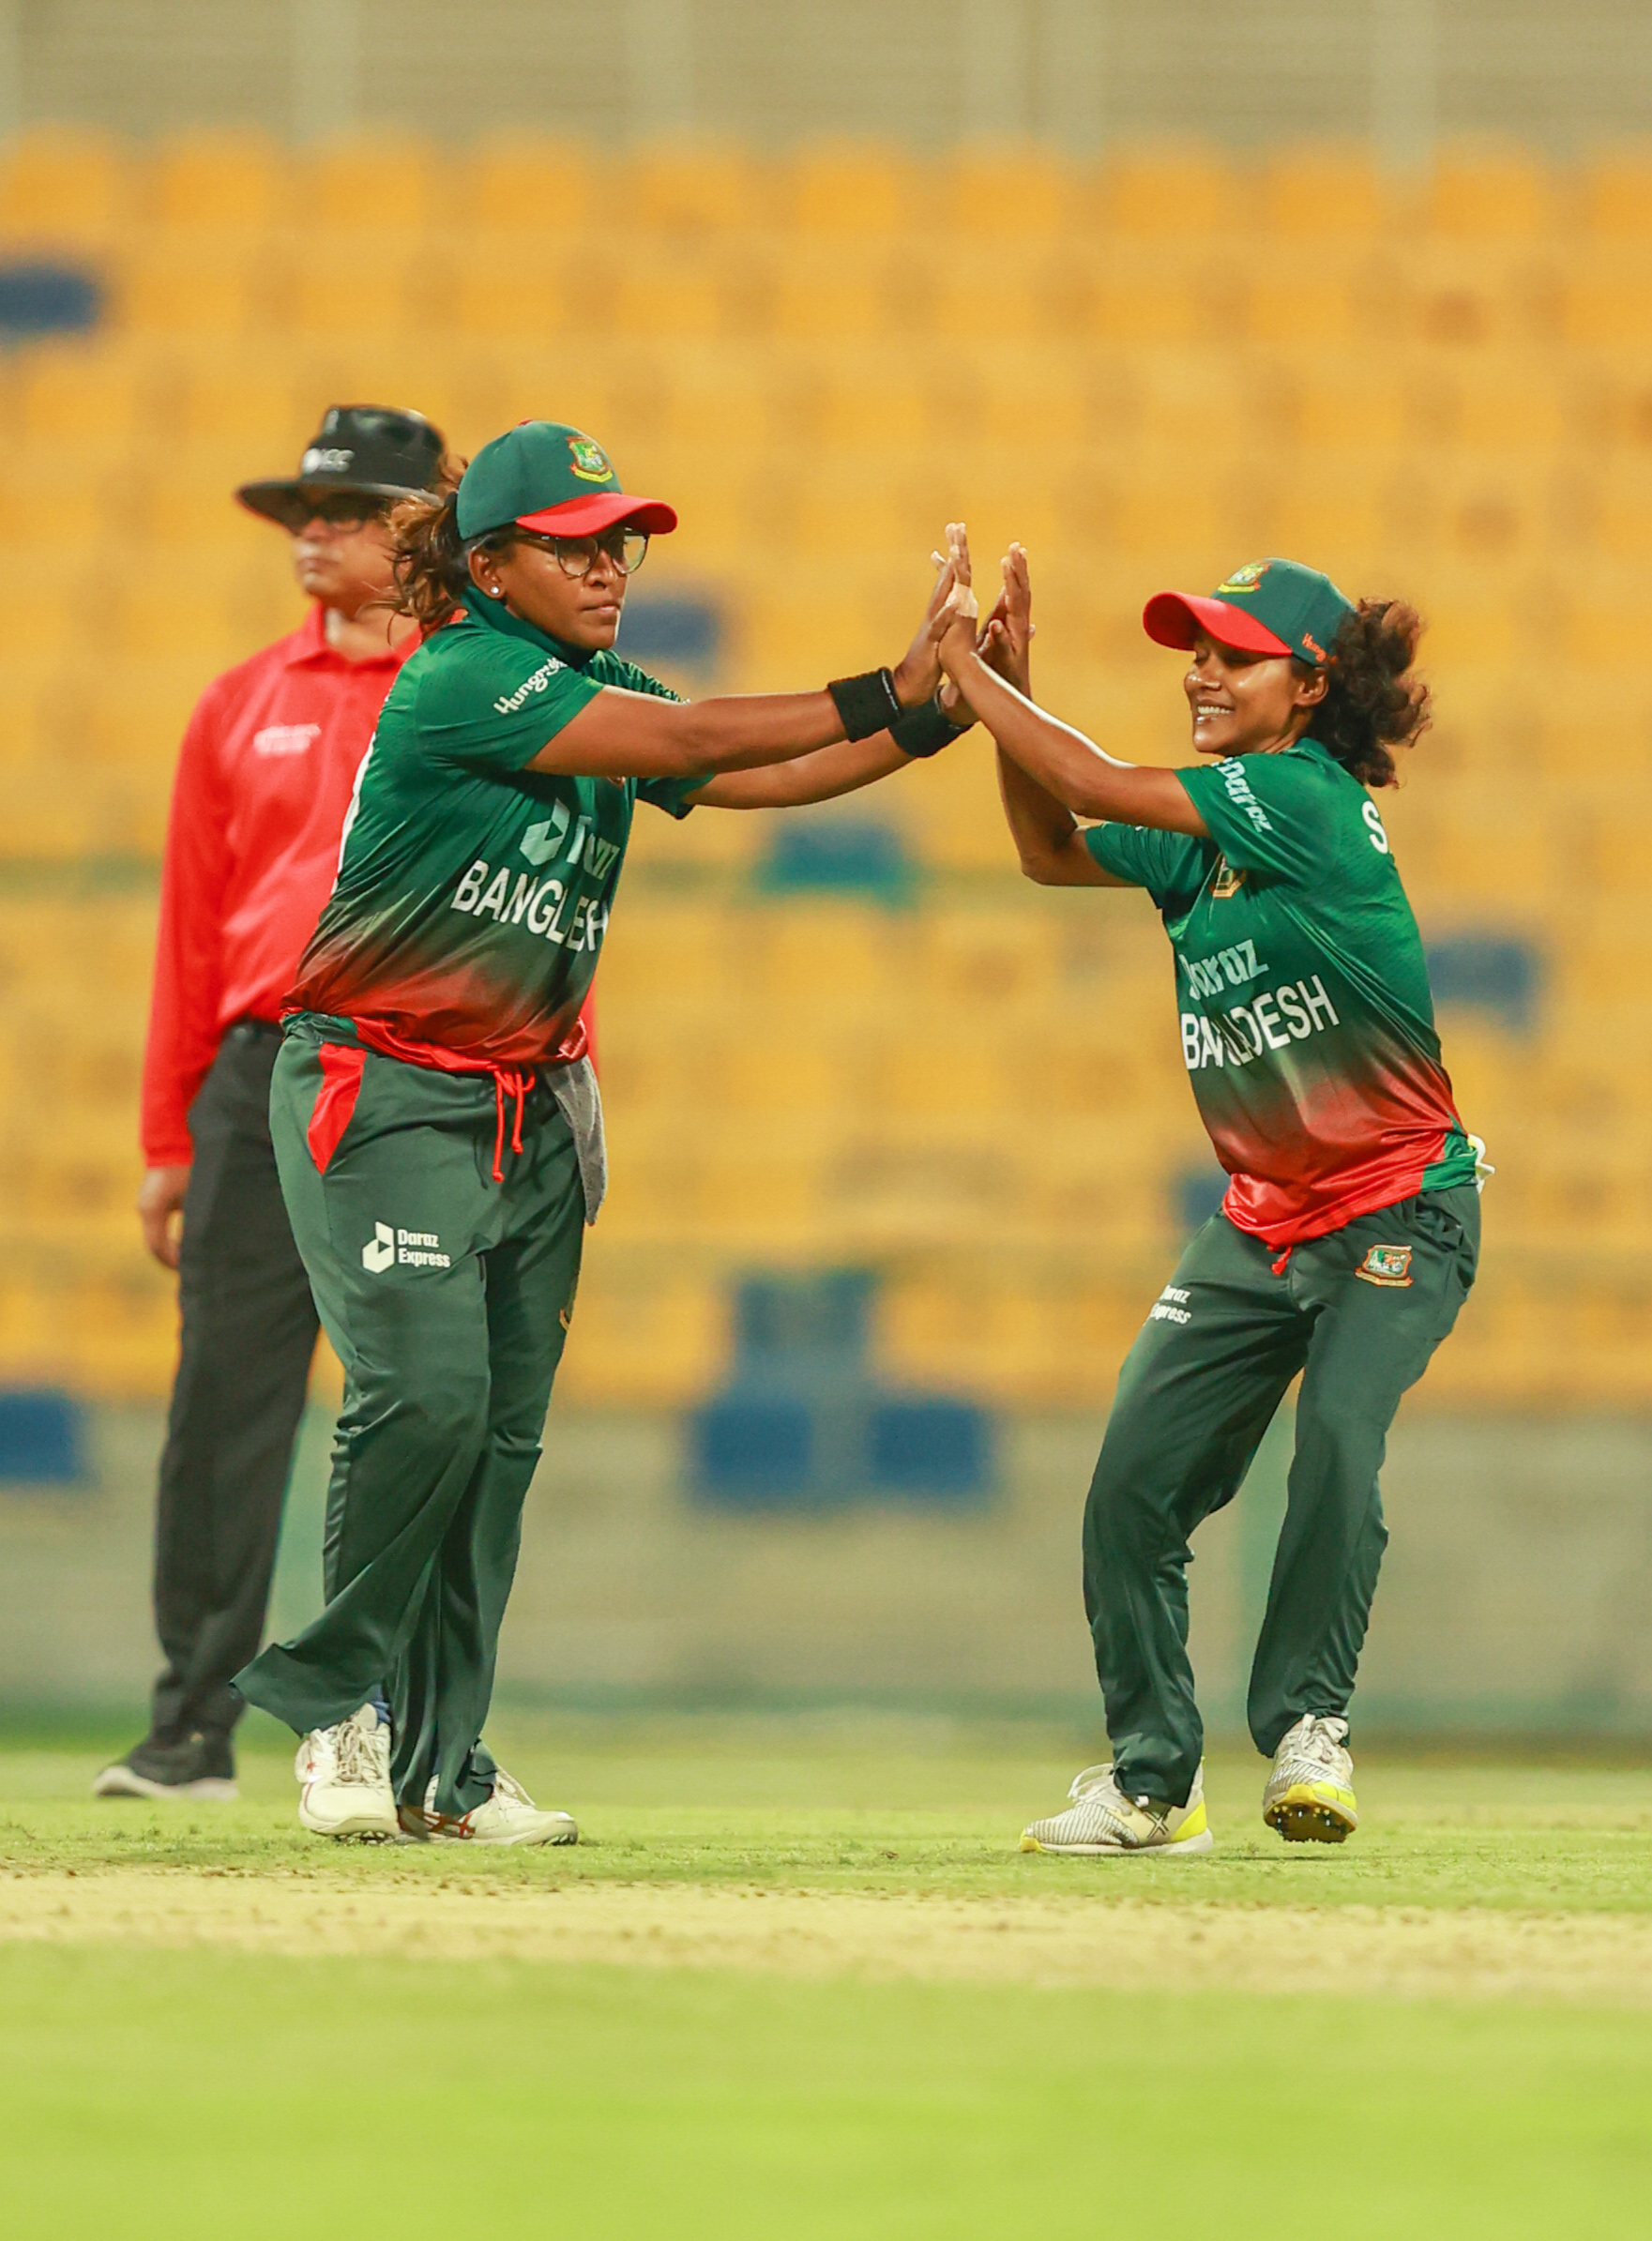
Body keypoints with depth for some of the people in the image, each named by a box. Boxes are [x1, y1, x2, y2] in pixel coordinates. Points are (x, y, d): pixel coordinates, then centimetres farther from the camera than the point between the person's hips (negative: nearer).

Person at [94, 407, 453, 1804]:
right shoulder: (241, 708, 13)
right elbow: (192, 932, 13)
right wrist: (168, 1138, 9)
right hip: (264, 1083, 2)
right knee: (227, 1410, -2)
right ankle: (194, 1730, 1)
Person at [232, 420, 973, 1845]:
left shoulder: (598, 693, 10)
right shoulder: (462, 680, -16)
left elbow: (762, 779, 0)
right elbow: (692, 740, -23)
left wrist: (937, 710, -12)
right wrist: (891, 694, -24)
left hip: (531, 1108, 8)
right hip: (385, 1091, -8)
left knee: (503, 1431, 3)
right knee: (424, 1394, -20)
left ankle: (440, 1760, 6)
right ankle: (337, 1701, -5)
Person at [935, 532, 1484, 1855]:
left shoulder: (1307, 797, -18)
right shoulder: (1210, 833, 6)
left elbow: (1099, 789, -22)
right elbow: (1055, 851, 18)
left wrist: (965, 670, -13)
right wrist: (1009, 690, 6)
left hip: (1399, 1211, -8)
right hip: (1262, 1218, 8)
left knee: (1338, 1437, -29)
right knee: (1137, 1479, -3)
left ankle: (1307, 1722, -11)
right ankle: (1153, 1783, 7)